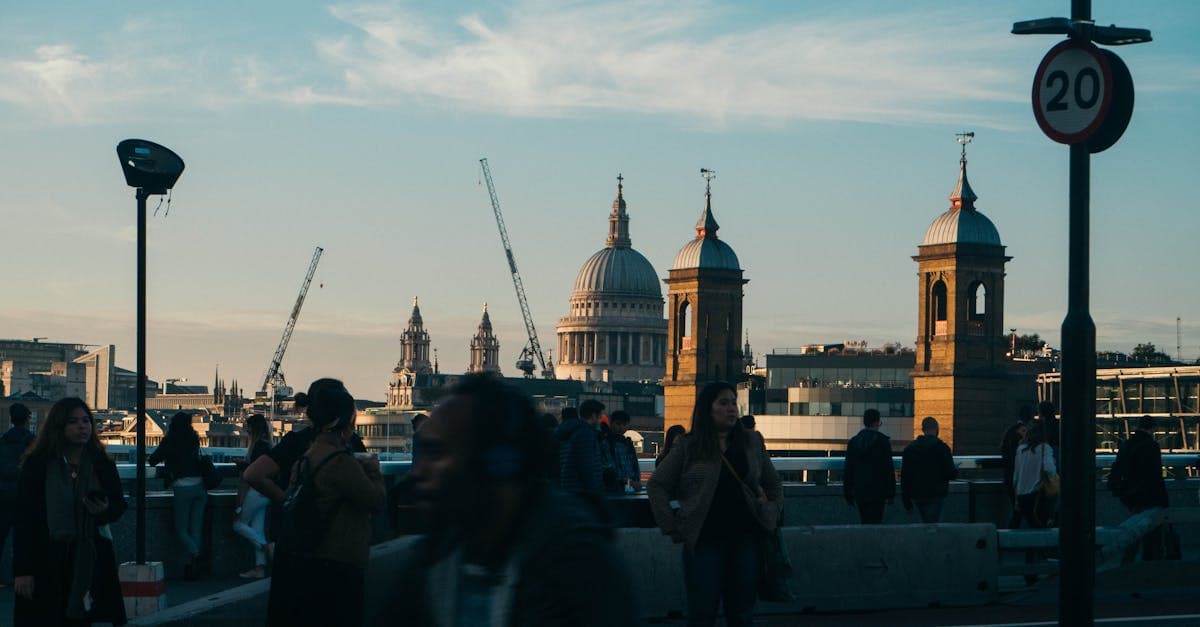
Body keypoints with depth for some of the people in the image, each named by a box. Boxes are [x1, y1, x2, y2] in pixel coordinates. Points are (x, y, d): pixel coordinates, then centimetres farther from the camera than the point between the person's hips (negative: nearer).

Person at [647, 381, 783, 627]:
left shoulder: (753, 442, 10)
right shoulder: (688, 447, 2)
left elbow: (774, 485, 20)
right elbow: (656, 486, 5)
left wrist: (770, 518, 7)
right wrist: (672, 527, -2)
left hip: (745, 540, 3)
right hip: (704, 541, -3)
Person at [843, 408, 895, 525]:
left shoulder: (853, 442, 4)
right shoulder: (883, 441, -7)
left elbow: (848, 470, 6)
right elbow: (889, 469, -7)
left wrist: (848, 495, 12)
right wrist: (891, 493, 0)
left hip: (859, 492, 4)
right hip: (877, 492, -4)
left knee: (865, 524, 13)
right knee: (875, 523, -3)